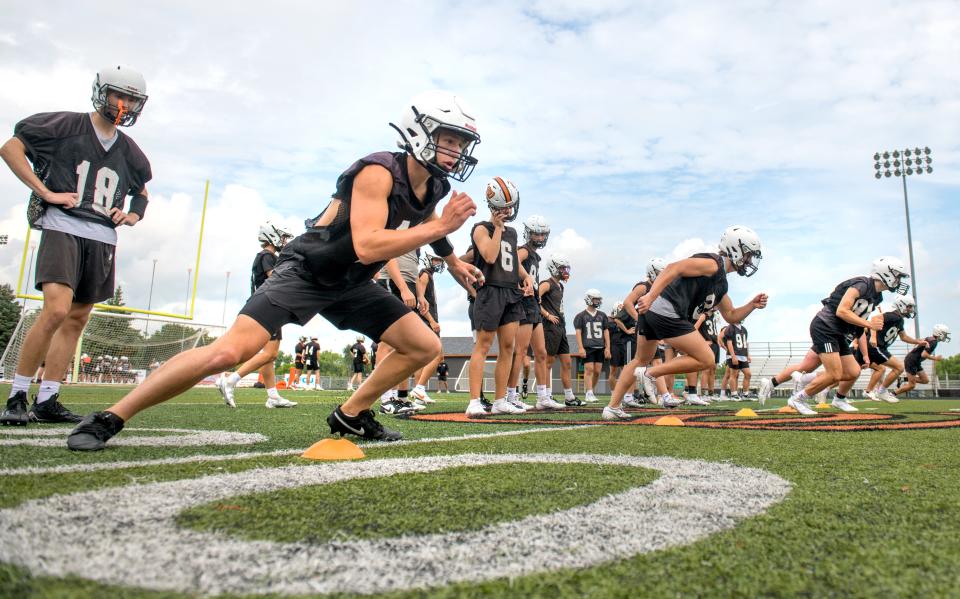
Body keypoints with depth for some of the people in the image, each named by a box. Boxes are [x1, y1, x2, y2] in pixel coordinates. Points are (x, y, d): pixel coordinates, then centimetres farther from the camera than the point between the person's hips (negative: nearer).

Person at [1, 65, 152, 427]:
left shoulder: (129, 152, 17)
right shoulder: (64, 125, 2)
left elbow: (142, 192, 31)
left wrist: (132, 216, 10)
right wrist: (45, 192, -10)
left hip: (102, 239, 6)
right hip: (63, 228, -6)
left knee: (77, 319, 5)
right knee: (56, 310, -20)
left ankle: (46, 401, 12)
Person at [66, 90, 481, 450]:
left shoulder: (435, 188, 0)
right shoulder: (378, 173, -24)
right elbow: (367, 246, -37)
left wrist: (452, 260, 36)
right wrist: (439, 227, -34)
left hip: (351, 284, 8)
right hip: (305, 272, -8)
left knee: (424, 346, 2)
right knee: (231, 351, -22)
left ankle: (350, 416, 15)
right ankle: (111, 417, -4)